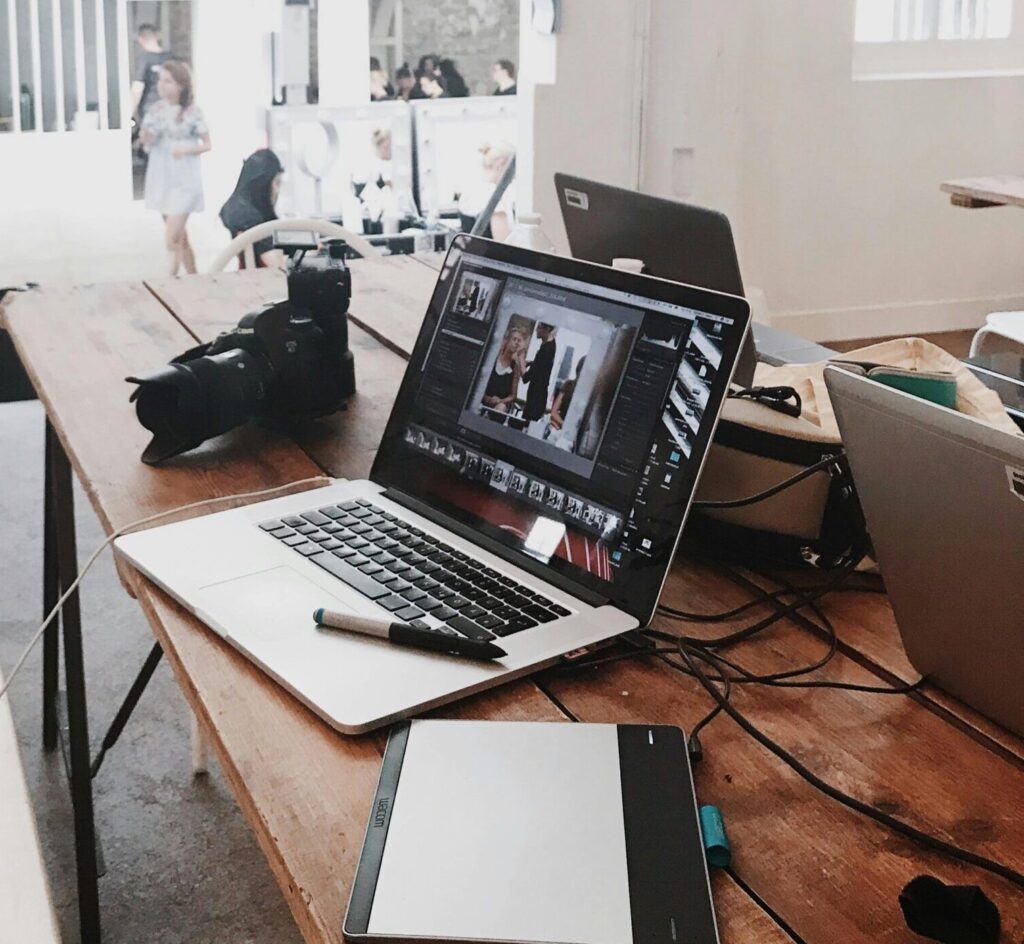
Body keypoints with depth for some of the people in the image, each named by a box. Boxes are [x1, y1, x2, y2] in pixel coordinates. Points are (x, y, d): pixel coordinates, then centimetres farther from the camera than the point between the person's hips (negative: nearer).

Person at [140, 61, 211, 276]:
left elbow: (207, 144, -2)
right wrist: (146, 135, -20)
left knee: (172, 240, -12)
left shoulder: (192, 112, -8)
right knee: (180, 237, 14)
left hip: (183, 181, -5)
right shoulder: (156, 109, 3)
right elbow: (146, 141, 2)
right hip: (160, 179, 5)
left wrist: (188, 149, -20)